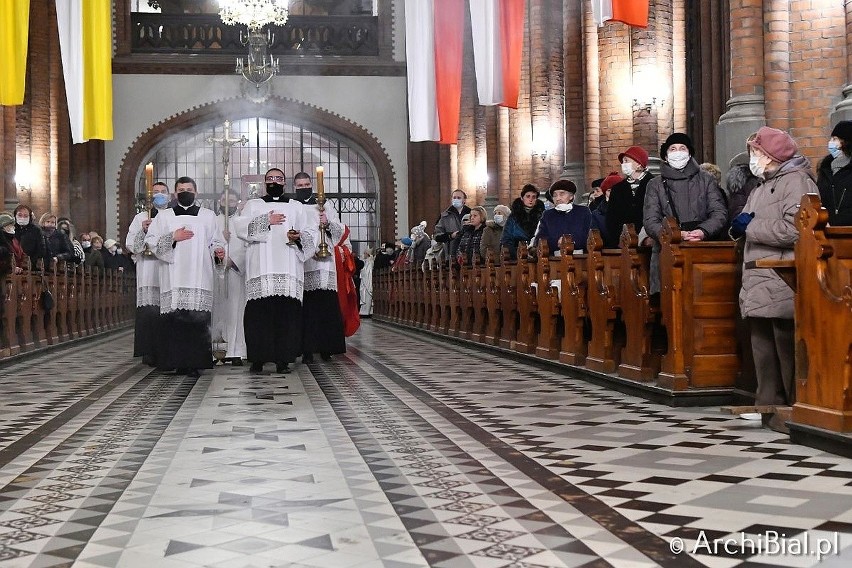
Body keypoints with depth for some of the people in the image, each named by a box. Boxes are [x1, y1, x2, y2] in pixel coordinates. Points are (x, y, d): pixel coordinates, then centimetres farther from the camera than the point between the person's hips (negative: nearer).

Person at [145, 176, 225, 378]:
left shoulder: (208, 216, 16)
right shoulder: (164, 216, 15)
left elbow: (216, 241, 15)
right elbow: (151, 241, 8)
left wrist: (218, 250, -7)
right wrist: (173, 237, -6)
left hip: (199, 276, 0)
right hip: (173, 276, 0)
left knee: (198, 319, -9)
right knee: (174, 319, -7)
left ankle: (194, 362, -7)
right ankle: (177, 361, -2)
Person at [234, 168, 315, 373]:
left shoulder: (297, 207, 20)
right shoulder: (253, 205, 18)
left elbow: (311, 234, 10)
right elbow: (240, 227, 1)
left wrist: (299, 237, -12)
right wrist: (266, 221, -8)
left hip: (288, 270, 1)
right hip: (260, 270, -1)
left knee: (287, 312, -7)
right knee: (259, 312, -8)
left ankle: (283, 358, -4)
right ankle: (257, 358, -3)